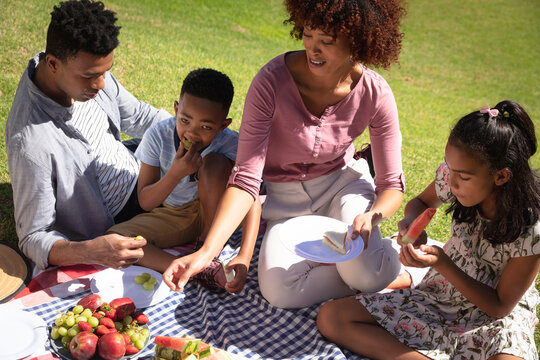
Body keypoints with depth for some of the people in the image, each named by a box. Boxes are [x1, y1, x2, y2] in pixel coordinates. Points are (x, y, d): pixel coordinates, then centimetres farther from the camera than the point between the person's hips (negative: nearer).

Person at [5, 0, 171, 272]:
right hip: (109, 227, -7)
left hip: (137, 176, 7)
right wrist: (92, 251, -47)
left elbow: (137, 116, 3)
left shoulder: (90, 70, -15)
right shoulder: (31, 142, -36)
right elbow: (33, 238, -28)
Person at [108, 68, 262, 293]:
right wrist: (175, 173, -33)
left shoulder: (230, 144, -22)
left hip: (212, 215, -2)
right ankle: (201, 271, -30)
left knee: (215, 162, -30)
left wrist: (244, 257, -44)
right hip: (170, 216, 2)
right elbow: (145, 202, -14)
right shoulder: (158, 136, -19)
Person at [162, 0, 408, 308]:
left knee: (367, 274, -30)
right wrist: (206, 252, -38)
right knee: (280, 292, -23)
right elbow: (246, 179, -27)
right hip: (286, 196, 1)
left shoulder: (375, 93, -19)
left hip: (343, 183, 0)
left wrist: (372, 215, -36)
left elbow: (392, 185, -12)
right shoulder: (272, 81, -25)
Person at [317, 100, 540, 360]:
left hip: (496, 318, -4)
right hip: (439, 295, 5)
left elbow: (500, 307, -15)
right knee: (330, 318, -12)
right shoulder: (455, 175, -13)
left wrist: (441, 263, -26)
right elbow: (422, 201, 11)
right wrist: (412, 221, -13)